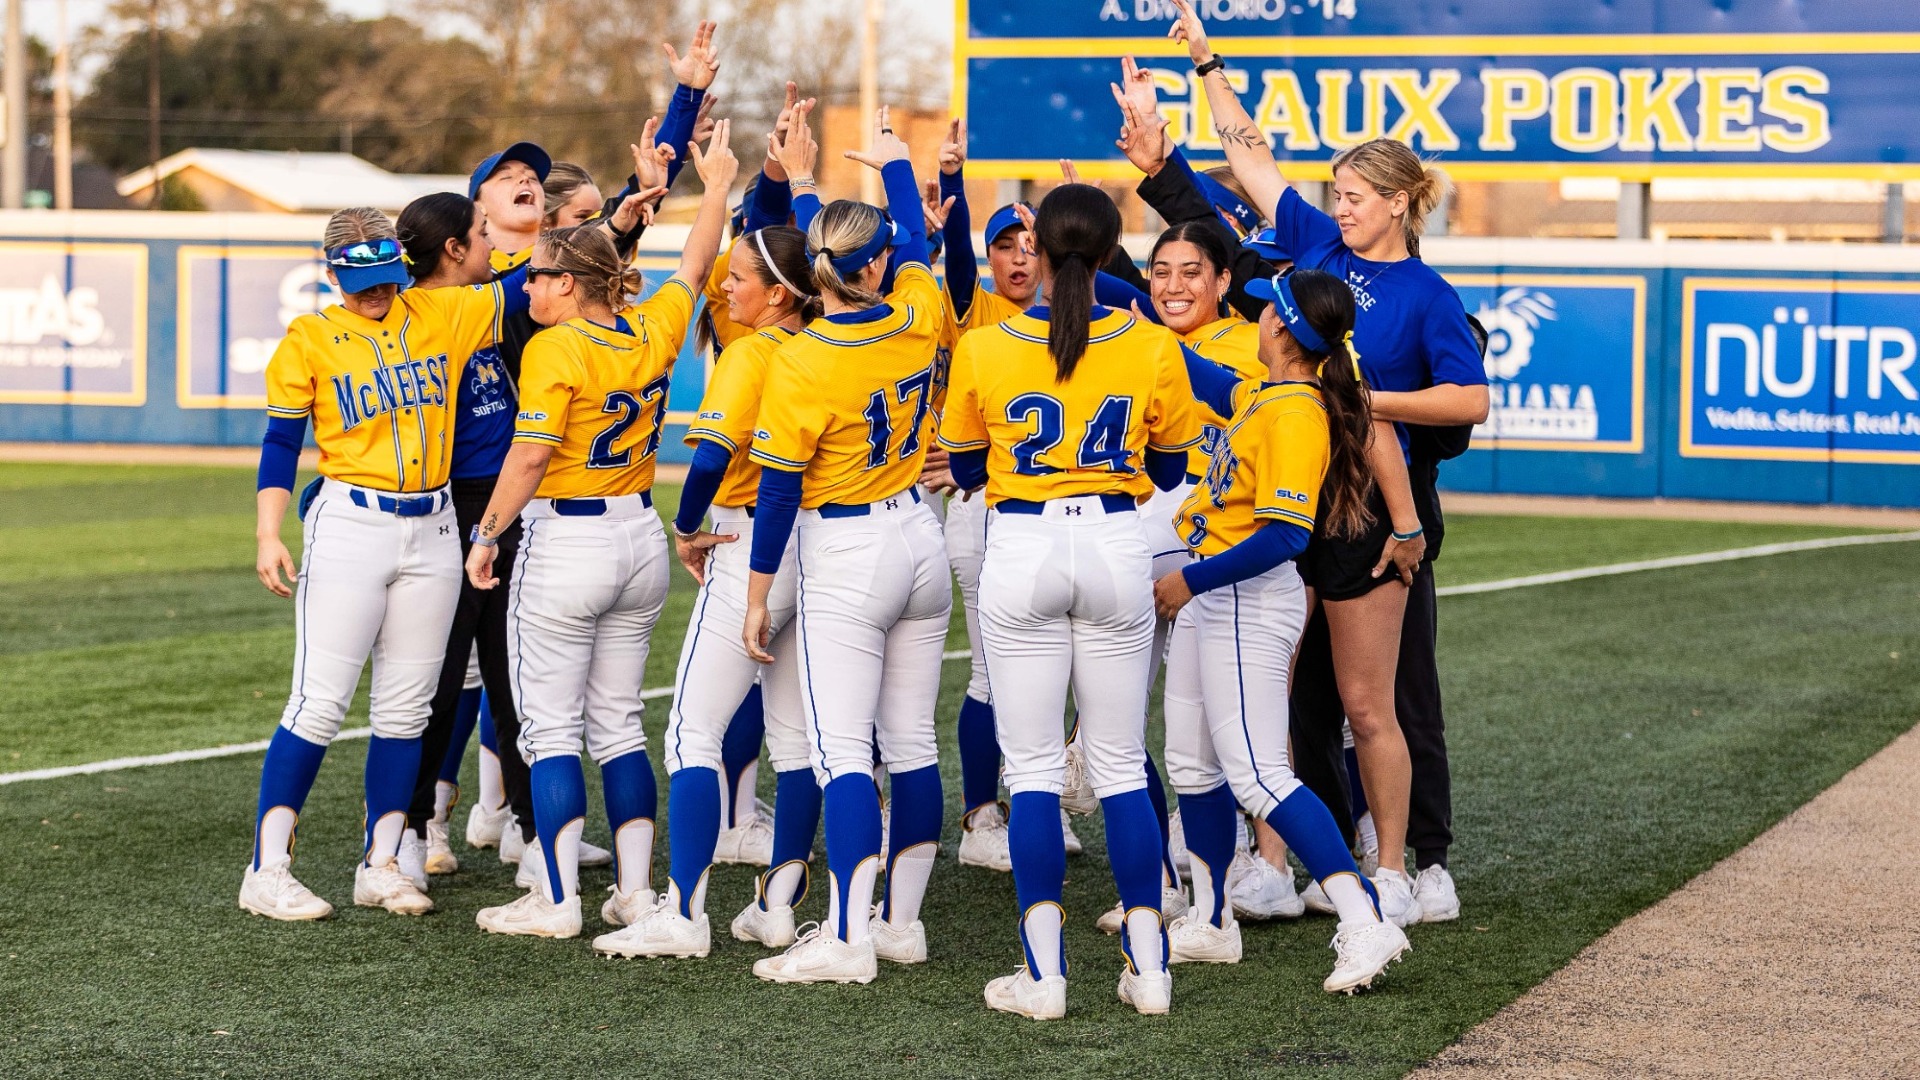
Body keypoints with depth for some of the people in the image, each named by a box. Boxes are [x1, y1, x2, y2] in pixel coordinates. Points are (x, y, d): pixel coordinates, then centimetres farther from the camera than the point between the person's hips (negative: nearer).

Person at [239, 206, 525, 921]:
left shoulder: (442, 315, 6)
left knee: (406, 707, 7)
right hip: (349, 526, -4)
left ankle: (380, 865, 14)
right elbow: (281, 444, -1)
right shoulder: (309, 339, -1)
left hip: (432, 530, 4)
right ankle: (267, 871, -3)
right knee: (320, 703, -7)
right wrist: (268, 535, -11)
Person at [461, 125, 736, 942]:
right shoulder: (654, 331, 3)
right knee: (619, 723, 14)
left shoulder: (555, 349, -16)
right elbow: (694, 267, 20)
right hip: (640, 539, 7)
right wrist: (716, 185, 32)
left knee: (552, 728, 0)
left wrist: (486, 536, -11)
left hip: (565, 544, -7)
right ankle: (635, 892, 14)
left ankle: (557, 900, 0)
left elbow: (530, 455, -20)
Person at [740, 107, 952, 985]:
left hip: (844, 558, -6)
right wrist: (894, 162, 38)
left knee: (841, 750, -7)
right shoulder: (918, 320, -3)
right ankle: (902, 920, 19)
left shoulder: (802, 362, -16)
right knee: (911, 741, 11)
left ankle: (846, 939, -11)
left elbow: (779, 490, -12)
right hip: (920, 541, 6)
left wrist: (758, 593, -3)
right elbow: (918, 240, 20)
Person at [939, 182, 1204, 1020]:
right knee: (1121, 765, 10)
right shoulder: (1152, 349, -3)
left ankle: (1044, 976, 2)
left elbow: (964, 470, 6)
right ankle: (1149, 969, 12)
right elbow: (1169, 468, 9)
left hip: (1021, 553, -1)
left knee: (1033, 768, 4)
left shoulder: (984, 351, -5)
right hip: (1116, 550, 1)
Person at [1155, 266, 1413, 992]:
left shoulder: (1295, 415, -21)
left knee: (1257, 776, -13)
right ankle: (1210, 924, 29)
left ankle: (1365, 924, -14)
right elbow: (1209, 383, 30)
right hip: (1211, 596, 10)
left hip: (1249, 603, -10)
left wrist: (1193, 580, -23)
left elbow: (1283, 535, -27)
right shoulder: (1260, 396, 7)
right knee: (1193, 764, 17)